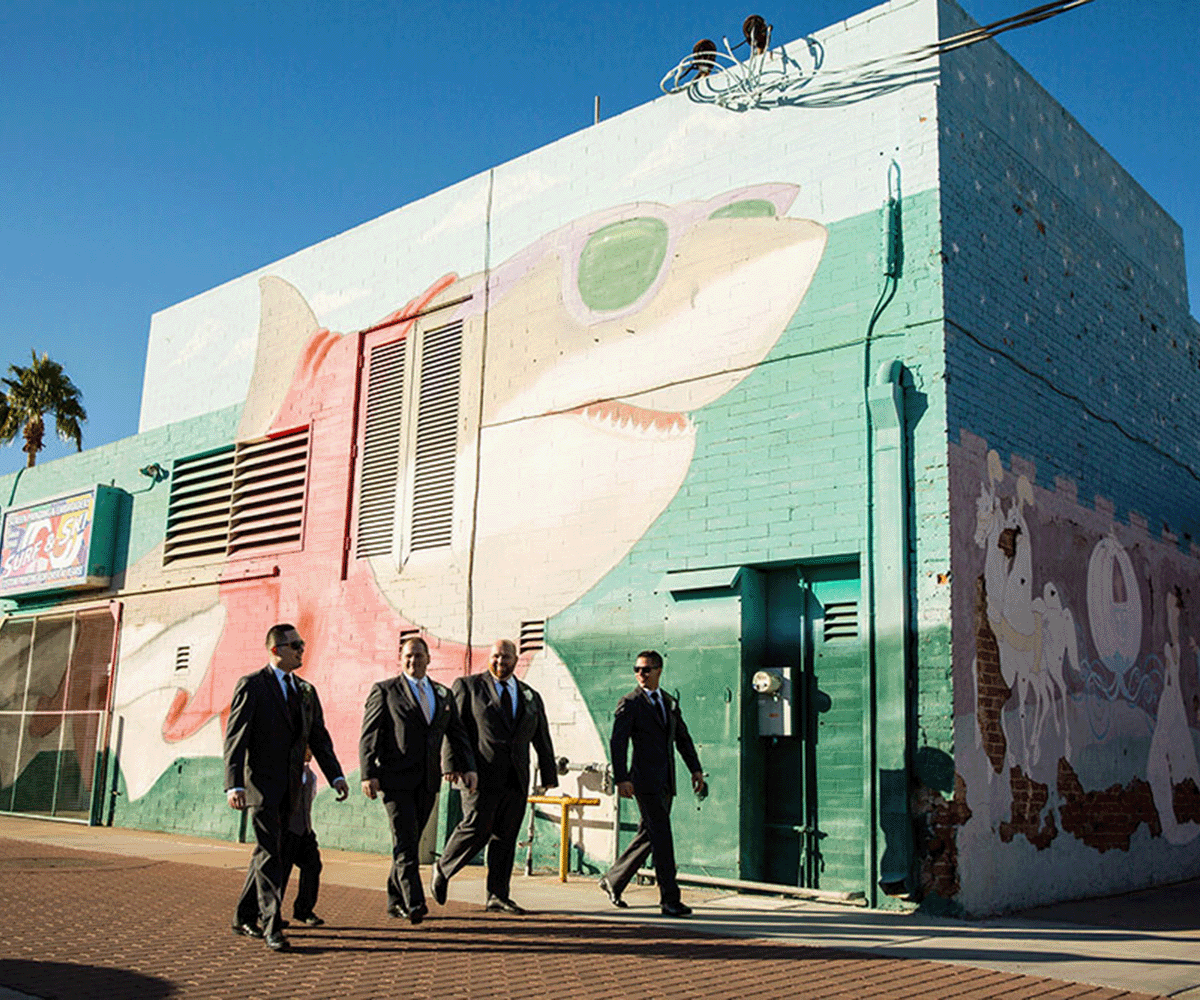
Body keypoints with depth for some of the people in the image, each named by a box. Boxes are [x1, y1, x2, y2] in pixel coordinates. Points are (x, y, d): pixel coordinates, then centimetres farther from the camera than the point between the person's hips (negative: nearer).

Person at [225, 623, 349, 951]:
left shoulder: (306, 691, 14)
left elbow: (319, 737, 13)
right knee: (269, 852, -10)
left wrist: (335, 775, 1)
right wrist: (234, 784, -20)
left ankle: (244, 918, 25)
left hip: (289, 787, 6)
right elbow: (235, 737, -11)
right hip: (261, 782, -6)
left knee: (268, 851, 13)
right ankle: (272, 927, -8)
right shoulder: (251, 685, -5)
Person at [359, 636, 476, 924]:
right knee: (405, 841, -12)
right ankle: (414, 904, -15)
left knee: (411, 842, 10)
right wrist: (368, 774, -12)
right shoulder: (385, 691, 2)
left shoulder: (443, 695, 15)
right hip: (396, 779, -5)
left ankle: (395, 900, 23)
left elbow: (457, 734, 14)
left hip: (427, 781, 5)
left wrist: (467, 767, 1)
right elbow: (369, 735, -3)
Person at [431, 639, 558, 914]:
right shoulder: (468, 686, 5)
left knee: (506, 837, 5)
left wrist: (549, 774, 15)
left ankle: (498, 896, 12)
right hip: (482, 775, -4)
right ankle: (443, 869, 12)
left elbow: (542, 739, 19)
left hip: (516, 779, 4)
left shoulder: (531, 697, 17)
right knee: (477, 828, -11)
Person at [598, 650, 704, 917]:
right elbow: (617, 742, -10)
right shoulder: (629, 703, -4)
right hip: (645, 781, -7)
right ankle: (670, 900, -6)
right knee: (662, 837, -10)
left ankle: (613, 881, 27)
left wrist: (696, 769, 9)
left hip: (666, 782, 7)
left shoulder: (670, 702, 15)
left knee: (648, 836, 12)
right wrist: (621, 779, -18)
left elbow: (682, 738, 20)